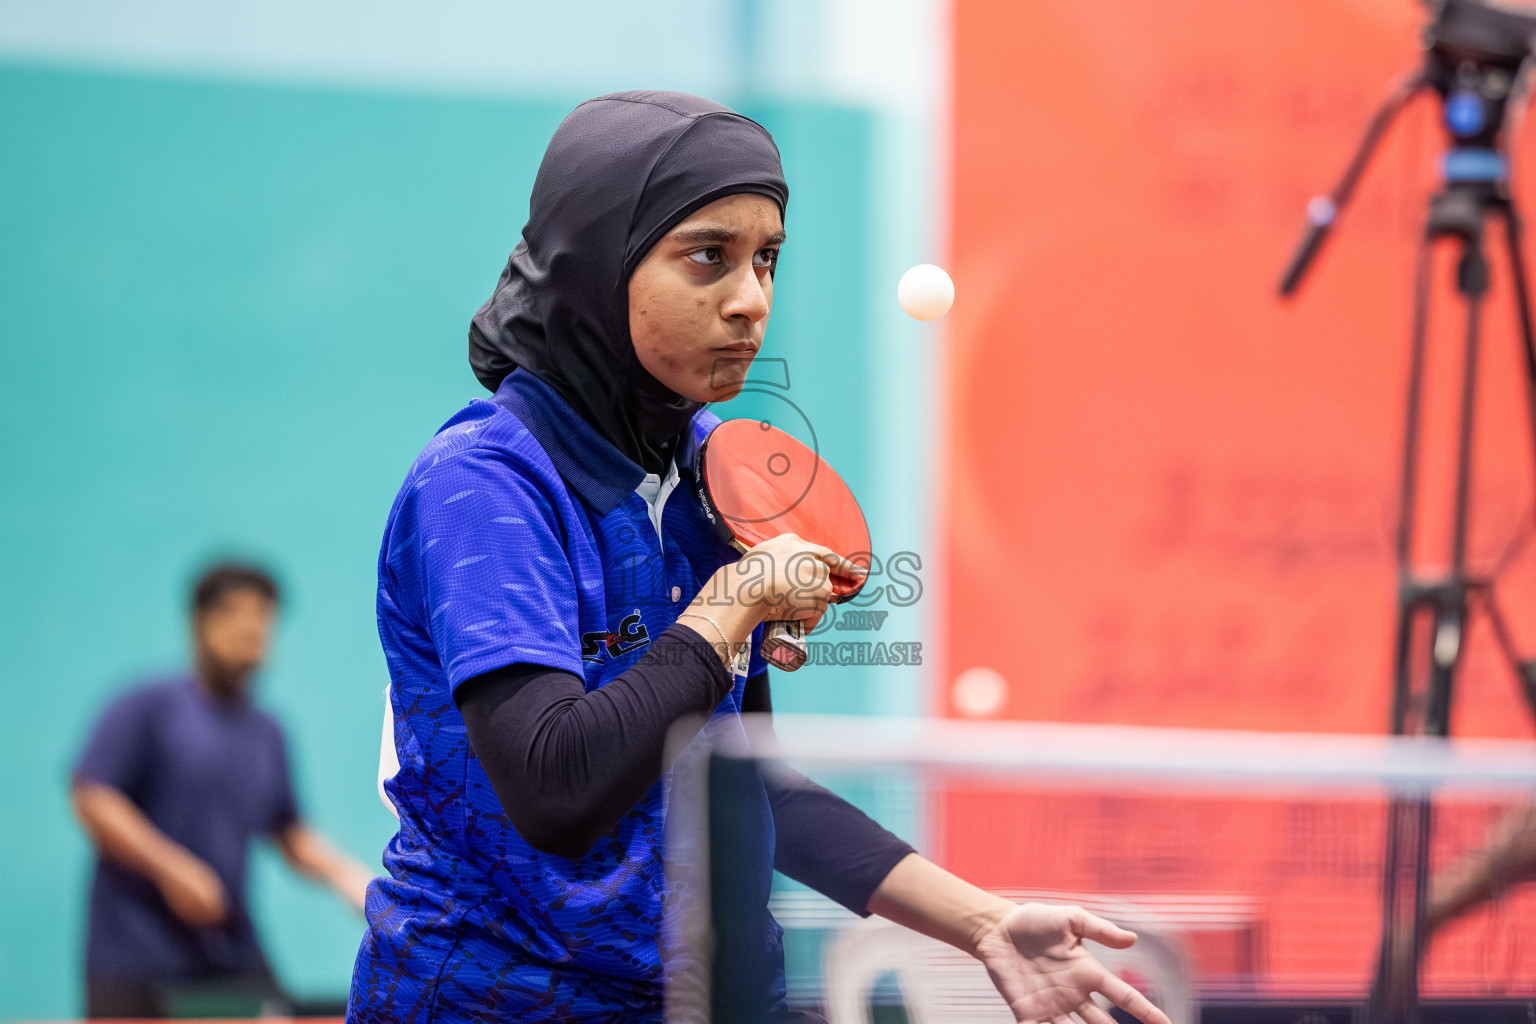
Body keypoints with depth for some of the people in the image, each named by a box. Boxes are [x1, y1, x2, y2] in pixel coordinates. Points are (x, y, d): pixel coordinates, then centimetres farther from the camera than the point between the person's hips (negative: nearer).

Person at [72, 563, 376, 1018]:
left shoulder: (267, 733, 15)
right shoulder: (148, 708, -3)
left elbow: (290, 834, 19)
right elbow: (90, 798, -11)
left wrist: (346, 876, -1)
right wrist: (171, 869, -20)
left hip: (234, 959, 5)